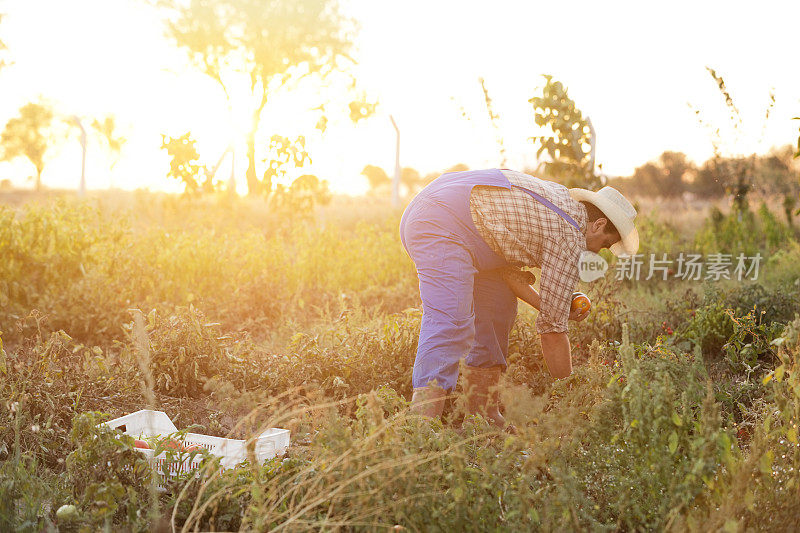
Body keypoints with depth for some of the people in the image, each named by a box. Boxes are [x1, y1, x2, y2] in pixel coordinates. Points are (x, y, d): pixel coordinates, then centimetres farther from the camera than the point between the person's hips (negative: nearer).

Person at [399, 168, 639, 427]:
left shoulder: (559, 196, 21)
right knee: (450, 326, -20)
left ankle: (483, 414, 16)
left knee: (499, 308, 15)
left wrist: (544, 303, 17)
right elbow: (552, 329, -4)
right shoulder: (571, 238, -6)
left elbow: (504, 259, 22)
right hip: (443, 228, -11)